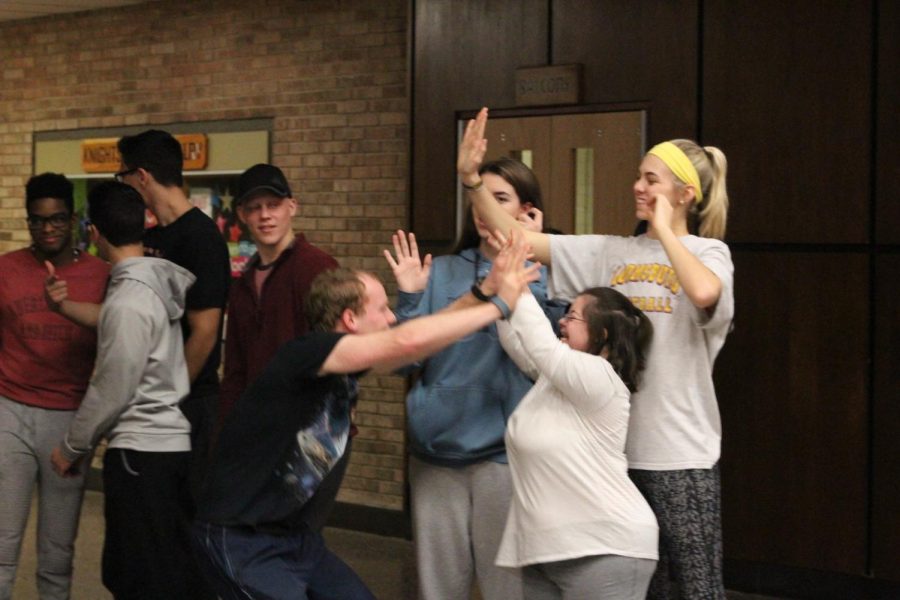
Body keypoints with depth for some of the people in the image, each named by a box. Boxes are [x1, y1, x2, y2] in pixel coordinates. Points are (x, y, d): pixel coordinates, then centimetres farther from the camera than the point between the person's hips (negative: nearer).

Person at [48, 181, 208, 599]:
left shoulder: (128, 300, -19)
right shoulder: (161, 279, 6)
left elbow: (112, 391, -16)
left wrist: (71, 447, -2)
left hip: (142, 451, -9)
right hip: (175, 441, 9)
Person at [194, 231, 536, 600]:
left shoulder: (345, 364, 2)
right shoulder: (306, 353, -22)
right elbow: (407, 341, -31)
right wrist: (500, 306, -23)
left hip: (292, 533, 9)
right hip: (239, 542, -9)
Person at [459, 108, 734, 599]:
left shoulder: (708, 253, -4)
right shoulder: (612, 253, 7)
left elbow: (704, 293, -29)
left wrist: (664, 230, -15)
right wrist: (472, 180, -10)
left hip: (680, 452, -5)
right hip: (616, 447, 5)